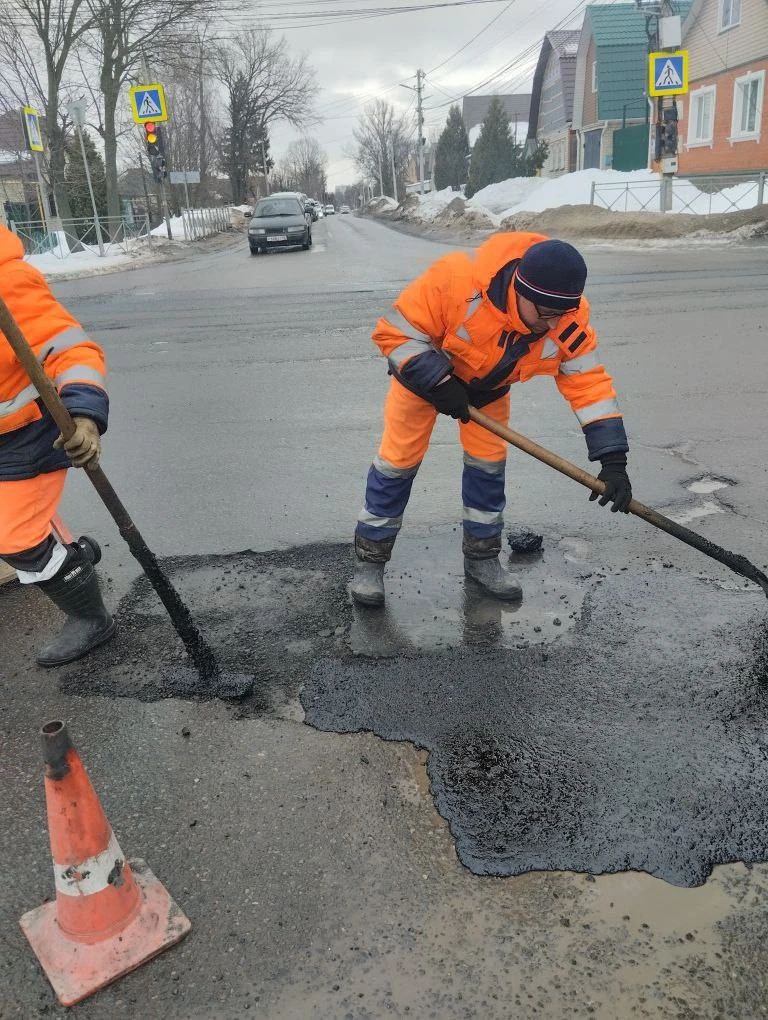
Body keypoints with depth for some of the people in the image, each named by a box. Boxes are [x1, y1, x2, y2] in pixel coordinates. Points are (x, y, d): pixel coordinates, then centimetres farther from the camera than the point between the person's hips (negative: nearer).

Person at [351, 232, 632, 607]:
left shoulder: (568, 319, -28)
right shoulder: (456, 280, -42)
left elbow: (590, 383, -23)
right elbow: (394, 331, -31)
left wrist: (613, 460, -29)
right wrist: (438, 382, -37)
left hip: (489, 383, 4)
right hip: (422, 367, -3)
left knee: (488, 462, 4)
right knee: (398, 460, -2)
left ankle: (482, 557, 23)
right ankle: (370, 560, 12)